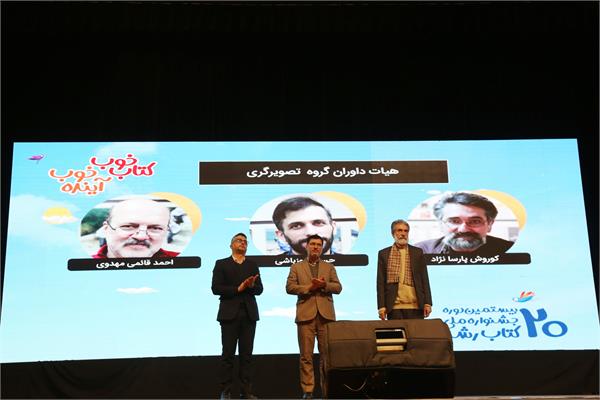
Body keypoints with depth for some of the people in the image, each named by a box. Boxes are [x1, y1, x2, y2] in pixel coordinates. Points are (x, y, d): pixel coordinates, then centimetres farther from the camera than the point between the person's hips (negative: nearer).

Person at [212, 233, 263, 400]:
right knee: (228, 354, -1)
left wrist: (252, 286, -14)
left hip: (249, 314, 3)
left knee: (247, 354, 3)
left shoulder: (252, 265, 16)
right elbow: (216, 288, -4)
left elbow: (259, 289, 8)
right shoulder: (221, 264, 7)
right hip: (230, 313, -3)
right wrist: (238, 288, -11)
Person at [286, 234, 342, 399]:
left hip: (326, 314, 1)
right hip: (306, 314, -1)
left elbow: (338, 287, 8)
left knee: (327, 354, 0)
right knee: (306, 355, -2)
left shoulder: (329, 267, 18)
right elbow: (289, 287, 1)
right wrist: (309, 287, -10)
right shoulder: (296, 267, 13)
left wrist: (324, 285, -10)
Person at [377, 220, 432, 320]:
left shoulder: (418, 252, 11)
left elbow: (424, 279, 9)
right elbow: (381, 282, 5)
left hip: (415, 306, 1)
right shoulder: (384, 254, 8)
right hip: (394, 306, -1)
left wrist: (427, 303, 0)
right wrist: (381, 306, -3)